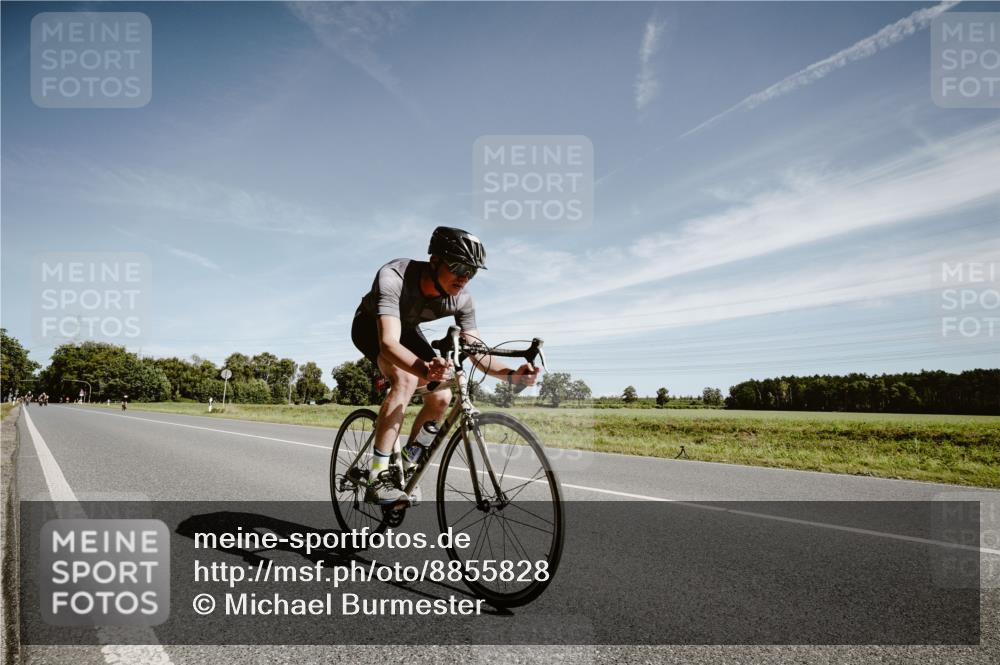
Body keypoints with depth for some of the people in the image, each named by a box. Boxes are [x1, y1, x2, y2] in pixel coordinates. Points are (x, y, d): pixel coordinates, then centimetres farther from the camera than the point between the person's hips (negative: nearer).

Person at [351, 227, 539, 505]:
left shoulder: (461, 299, -24)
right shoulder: (393, 277, -40)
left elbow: (478, 354, -20)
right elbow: (389, 343, -51)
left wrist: (512, 374, -39)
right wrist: (424, 370, -70)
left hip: (408, 330, 5)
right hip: (371, 327, -5)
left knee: (441, 397, -12)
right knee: (406, 378, -33)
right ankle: (378, 478, -29)